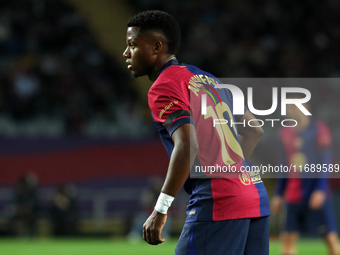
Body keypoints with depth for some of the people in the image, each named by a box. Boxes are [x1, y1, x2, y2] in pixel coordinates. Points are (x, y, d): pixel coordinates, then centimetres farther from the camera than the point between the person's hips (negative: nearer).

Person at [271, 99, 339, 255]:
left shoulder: (319, 129, -5)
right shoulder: (285, 133, 11)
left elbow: (325, 163, -9)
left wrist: (320, 190, -18)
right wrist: (278, 195, 15)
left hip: (316, 195, -5)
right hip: (293, 194, 5)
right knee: (288, 238, 2)